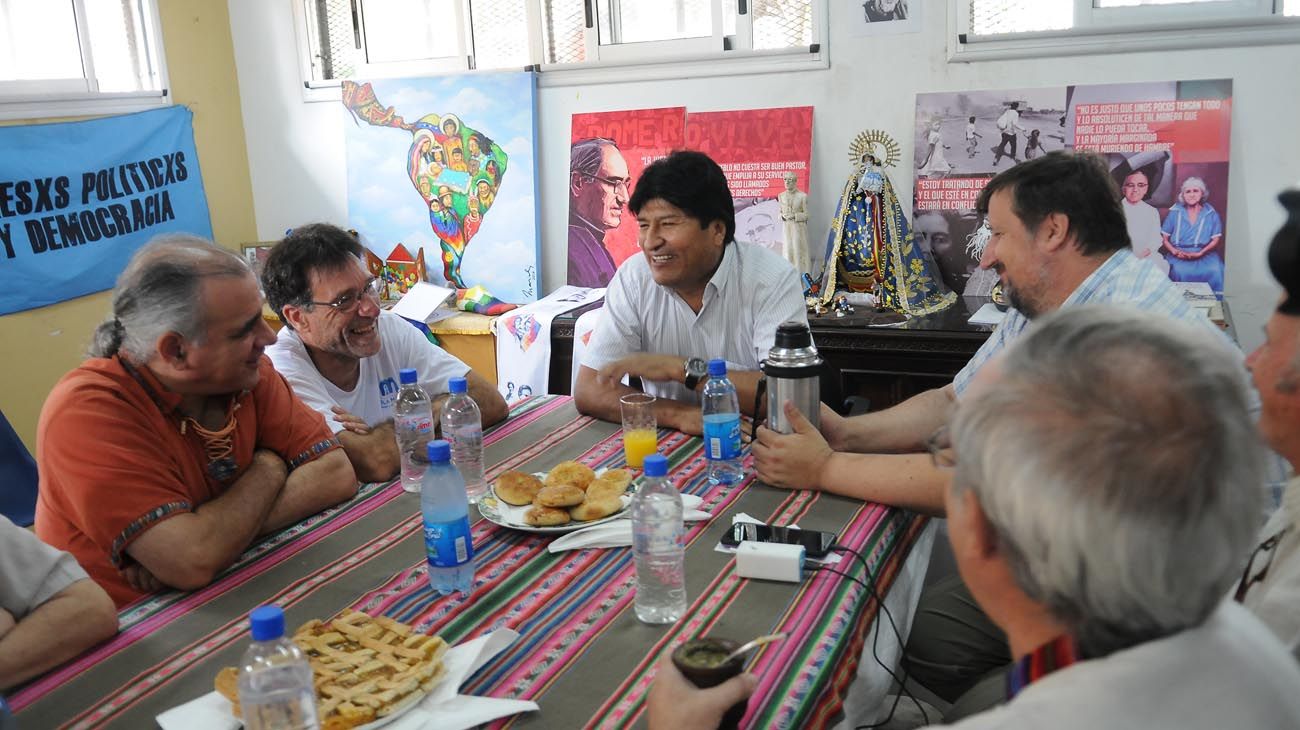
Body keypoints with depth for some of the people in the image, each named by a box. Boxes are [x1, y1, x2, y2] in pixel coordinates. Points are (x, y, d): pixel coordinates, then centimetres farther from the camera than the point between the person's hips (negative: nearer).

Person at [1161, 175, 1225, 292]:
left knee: (1215, 271, -30)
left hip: (1204, 254, 1)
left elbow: (1216, 240, 4)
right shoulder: (1174, 213, 8)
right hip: (1179, 255, -1)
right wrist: (1174, 251, -12)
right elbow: (1164, 237, 6)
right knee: (1180, 271, -34)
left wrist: (1200, 253, -12)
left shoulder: (1211, 214, 9)